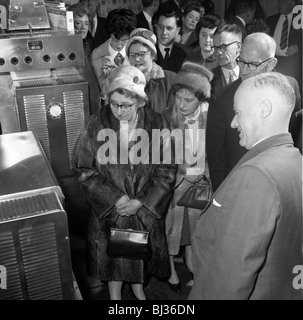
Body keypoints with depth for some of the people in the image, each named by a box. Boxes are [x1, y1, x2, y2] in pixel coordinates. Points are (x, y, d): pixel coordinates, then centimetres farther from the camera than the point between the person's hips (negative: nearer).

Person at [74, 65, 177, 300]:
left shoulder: (157, 124, -12)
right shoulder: (97, 126, -13)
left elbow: (167, 169, -9)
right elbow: (85, 170, -9)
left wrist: (140, 201, -16)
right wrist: (115, 199, -17)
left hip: (147, 209, 1)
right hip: (109, 209, -1)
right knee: (113, 254, 16)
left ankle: (138, 286, 51)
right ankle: (115, 293, 44)